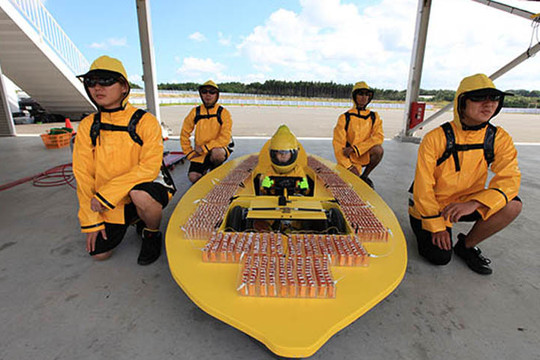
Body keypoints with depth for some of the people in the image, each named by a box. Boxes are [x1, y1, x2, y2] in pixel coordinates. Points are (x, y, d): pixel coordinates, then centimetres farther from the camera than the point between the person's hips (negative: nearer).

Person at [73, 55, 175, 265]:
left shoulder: (145, 121, -14)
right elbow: (83, 176, 0)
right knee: (99, 253, 3)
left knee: (140, 194, -38)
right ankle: (137, 218, 28)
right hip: (109, 204, 5)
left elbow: (149, 168, -24)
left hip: (146, 188, -4)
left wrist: (105, 193, -25)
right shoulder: (87, 126, 0)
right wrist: (91, 220, -3)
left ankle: (152, 234, -5)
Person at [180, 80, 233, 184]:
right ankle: (204, 169, 20)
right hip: (200, 152, 3)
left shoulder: (223, 113, -8)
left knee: (217, 153, -38)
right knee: (193, 177, -17)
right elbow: (184, 133, 9)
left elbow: (225, 138, -16)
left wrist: (204, 148, -19)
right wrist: (189, 153, 3)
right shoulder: (195, 112, 1)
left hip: (219, 148, -2)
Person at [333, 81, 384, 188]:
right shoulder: (345, 118, -4)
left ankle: (364, 176, -4)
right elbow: (338, 143, -9)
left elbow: (379, 136, -11)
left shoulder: (374, 117, 4)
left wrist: (354, 148, -23)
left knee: (379, 149, -29)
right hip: (350, 157, -2)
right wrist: (348, 166, -19)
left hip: (365, 155, 2)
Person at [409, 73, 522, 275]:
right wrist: (436, 225, -16)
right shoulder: (436, 138, -20)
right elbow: (423, 187, -19)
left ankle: (467, 245, 2)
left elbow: (509, 179, -16)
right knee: (440, 257, -15)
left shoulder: (500, 139, -6)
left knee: (512, 206, -20)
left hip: (467, 203, 5)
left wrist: (474, 203, -35)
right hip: (430, 206, -4)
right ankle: (424, 230, 19)